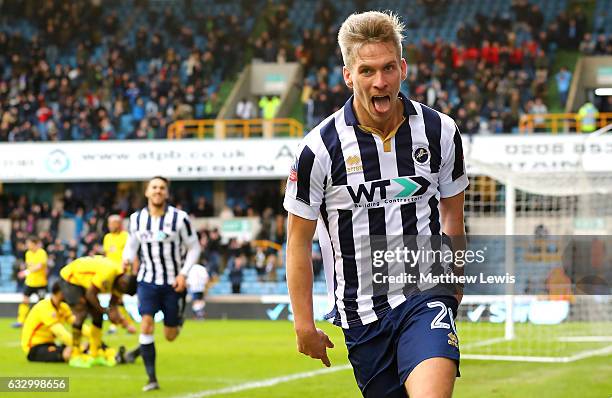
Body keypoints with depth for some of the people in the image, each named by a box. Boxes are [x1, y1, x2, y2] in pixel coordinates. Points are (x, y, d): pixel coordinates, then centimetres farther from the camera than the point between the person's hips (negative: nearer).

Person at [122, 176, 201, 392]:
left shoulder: (179, 218, -10)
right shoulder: (136, 219, -1)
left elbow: (194, 247, -1)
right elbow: (132, 243, 15)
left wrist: (184, 273, -13)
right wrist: (128, 258, -9)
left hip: (174, 282, -1)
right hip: (148, 281, 1)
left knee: (170, 336, 5)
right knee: (146, 323, -19)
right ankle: (151, 378, -13)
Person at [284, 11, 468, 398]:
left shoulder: (440, 131, -1)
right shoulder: (320, 148, -9)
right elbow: (299, 240, 0)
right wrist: (304, 324, 0)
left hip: (426, 297, 0)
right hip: (361, 314, 0)